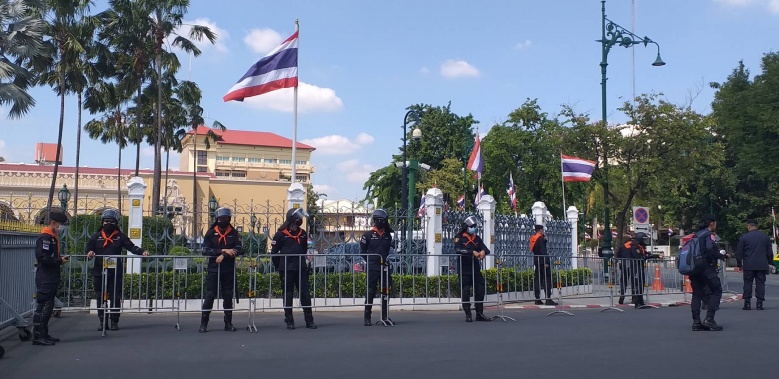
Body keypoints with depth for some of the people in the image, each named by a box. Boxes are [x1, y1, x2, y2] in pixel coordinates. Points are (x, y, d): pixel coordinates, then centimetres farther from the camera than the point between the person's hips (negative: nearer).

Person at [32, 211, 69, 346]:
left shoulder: (53, 237, 17)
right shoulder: (45, 237, -14)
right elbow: (42, 257, -23)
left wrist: (61, 258, 6)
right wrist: (59, 261, -16)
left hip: (51, 278, 10)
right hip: (45, 279, -10)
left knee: (48, 307, 14)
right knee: (43, 307, -7)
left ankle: (44, 334, 22)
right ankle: (38, 336, -4)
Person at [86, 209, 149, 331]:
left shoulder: (120, 236, 7)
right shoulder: (96, 236, 10)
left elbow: (131, 246, 2)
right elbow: (89, 247, 5)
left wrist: (142, 252, -14)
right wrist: (89, 252, -18)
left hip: (116, 272, -1)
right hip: (99, 272, 1)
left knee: (115, 298, 2)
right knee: (100, 298, 6)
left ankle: (114, 321, 10)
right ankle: (102, 321, 15)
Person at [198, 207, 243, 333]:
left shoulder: (234, 233, 5)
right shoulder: (211, 233, 3)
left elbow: (239, 250, -7)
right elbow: (205, 250, -8)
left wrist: (224, 256, -18)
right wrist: (223, 250, -16)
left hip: (229, 270, 1)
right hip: (213, 269, -1)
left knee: (228, 296, 5)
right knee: (210, 295, -5)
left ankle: (228, 323, 14)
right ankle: (203, 324, 2)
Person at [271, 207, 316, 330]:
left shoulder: (303, 233, 8)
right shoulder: (281, 234, -6)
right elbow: (274, 252, -2)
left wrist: (302, 263, 13)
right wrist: (279, 267, 1)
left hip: (301, 269, 4)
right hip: (286, 269, -4)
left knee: (305, 294, 1)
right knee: (288, 295, 5)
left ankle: (309, 321, 7)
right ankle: (289, 322, 13)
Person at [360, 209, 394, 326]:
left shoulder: (388, 235, 11)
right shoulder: (368, 235, -2)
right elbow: (362, 251, 3)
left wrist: (387, 259, 8)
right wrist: (370, 260, -3)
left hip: (385, 267, 4)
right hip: (372, 268, -4)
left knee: (386, 291, 6)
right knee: (371, 292, -1)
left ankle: (385, 316, 15)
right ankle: (367, 317, 6)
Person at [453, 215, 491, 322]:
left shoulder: (477, 238, 14)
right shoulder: (459, 238, -3)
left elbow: (485, 248, 6)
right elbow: (458, 249, -21)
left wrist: (483, 251, -19)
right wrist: (472, 252, -30)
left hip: (476, 268, 5)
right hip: (464, 269, -5)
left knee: (480, 289, 5)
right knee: (465, 291, -2)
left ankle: (480, 314, 15)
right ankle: (468, 315, 6)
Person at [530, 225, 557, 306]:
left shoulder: (533, 238, 13)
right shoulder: (540, 238, -11)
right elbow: (543, 250, -18)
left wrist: (544, 239, 8)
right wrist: (546, 261, -20)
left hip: (536, 261, 8)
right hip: (542, 260, -8)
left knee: (537, 279, 8)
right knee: (547, 279, -7)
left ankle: (537, 299, 7)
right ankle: (548, 299, -12)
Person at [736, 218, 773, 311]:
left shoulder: (744, 237, -3)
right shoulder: (765, 237, 5)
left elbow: (739, 253, -1)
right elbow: (769, 252, 10)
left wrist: (739, 264, 10)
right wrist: (769, 263, 20)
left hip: (748, 266, -2)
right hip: (762, 265, 2)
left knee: (748, 283, 4)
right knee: (760, 284, 5)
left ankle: (747, 303, 2)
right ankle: (759, 304, 2)